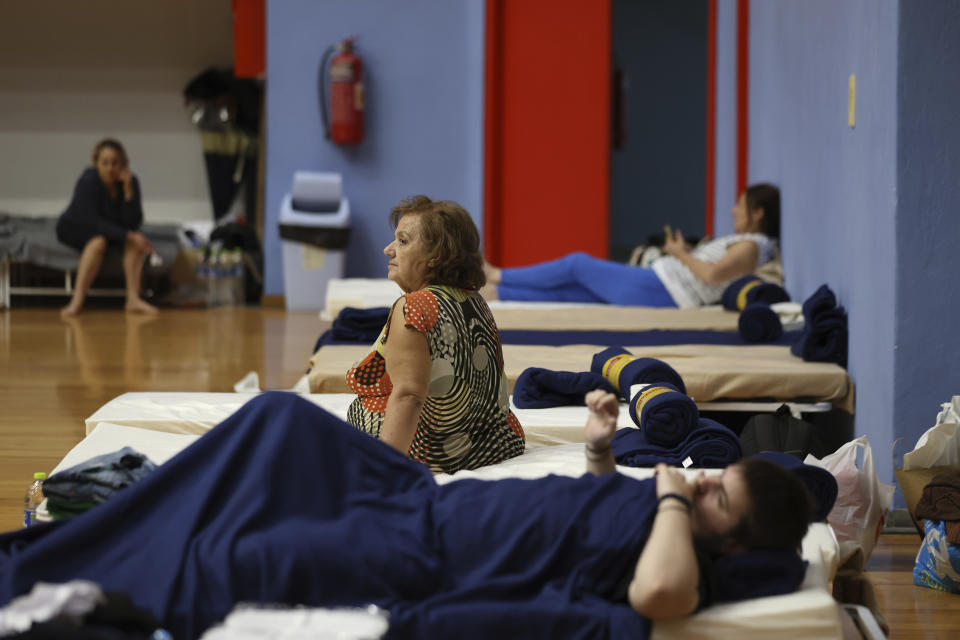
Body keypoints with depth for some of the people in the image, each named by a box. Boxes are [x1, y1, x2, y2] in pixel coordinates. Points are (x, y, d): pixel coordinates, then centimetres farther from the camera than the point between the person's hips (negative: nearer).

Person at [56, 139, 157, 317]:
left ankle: (133, 298, -30)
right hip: (74, 228, -4)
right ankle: (77, 301, -38)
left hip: (108, 228, 4)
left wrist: (128, 190, -33)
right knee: (99, 241, -36)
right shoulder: (88, 181, -26)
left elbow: (133, 223, -22)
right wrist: (128, 235, -36)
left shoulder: (131, 182, -15)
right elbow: (92, 222, -30)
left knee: (135, 242, -24)